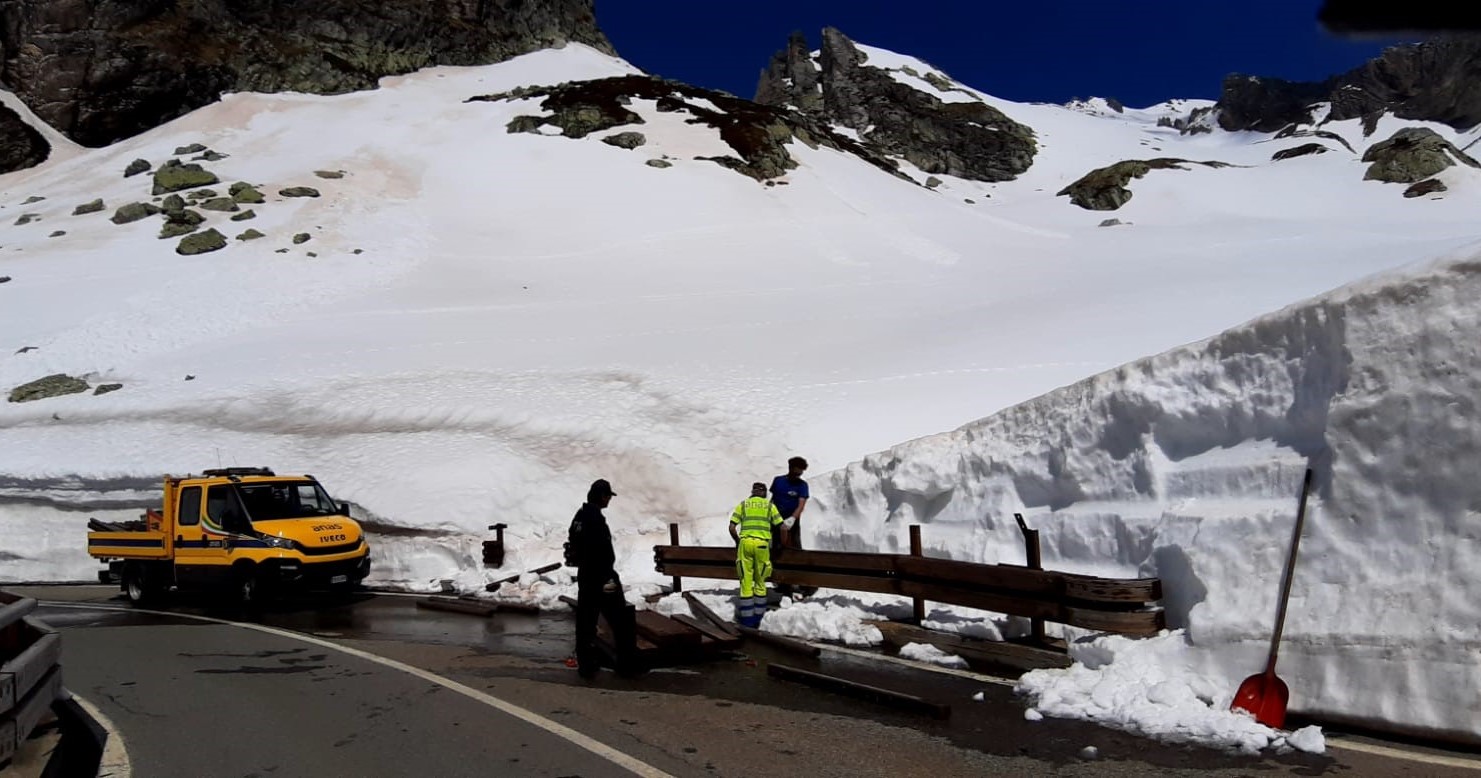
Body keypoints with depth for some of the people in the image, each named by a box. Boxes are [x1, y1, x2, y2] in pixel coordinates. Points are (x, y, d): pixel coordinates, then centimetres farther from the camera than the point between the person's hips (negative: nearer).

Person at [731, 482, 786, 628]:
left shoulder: (743, 504, 15)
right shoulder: (769, 505, 14)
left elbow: (732, 528, 7)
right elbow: (783, 528, 8)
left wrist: (737, 541, 24)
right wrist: (784, 545, 22)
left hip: (745, 543, 0)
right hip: (762, 544, 0)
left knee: (746, 583, 3)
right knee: (760, 583, 13)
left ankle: (747, 621, 2)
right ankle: (757, 618, 13)